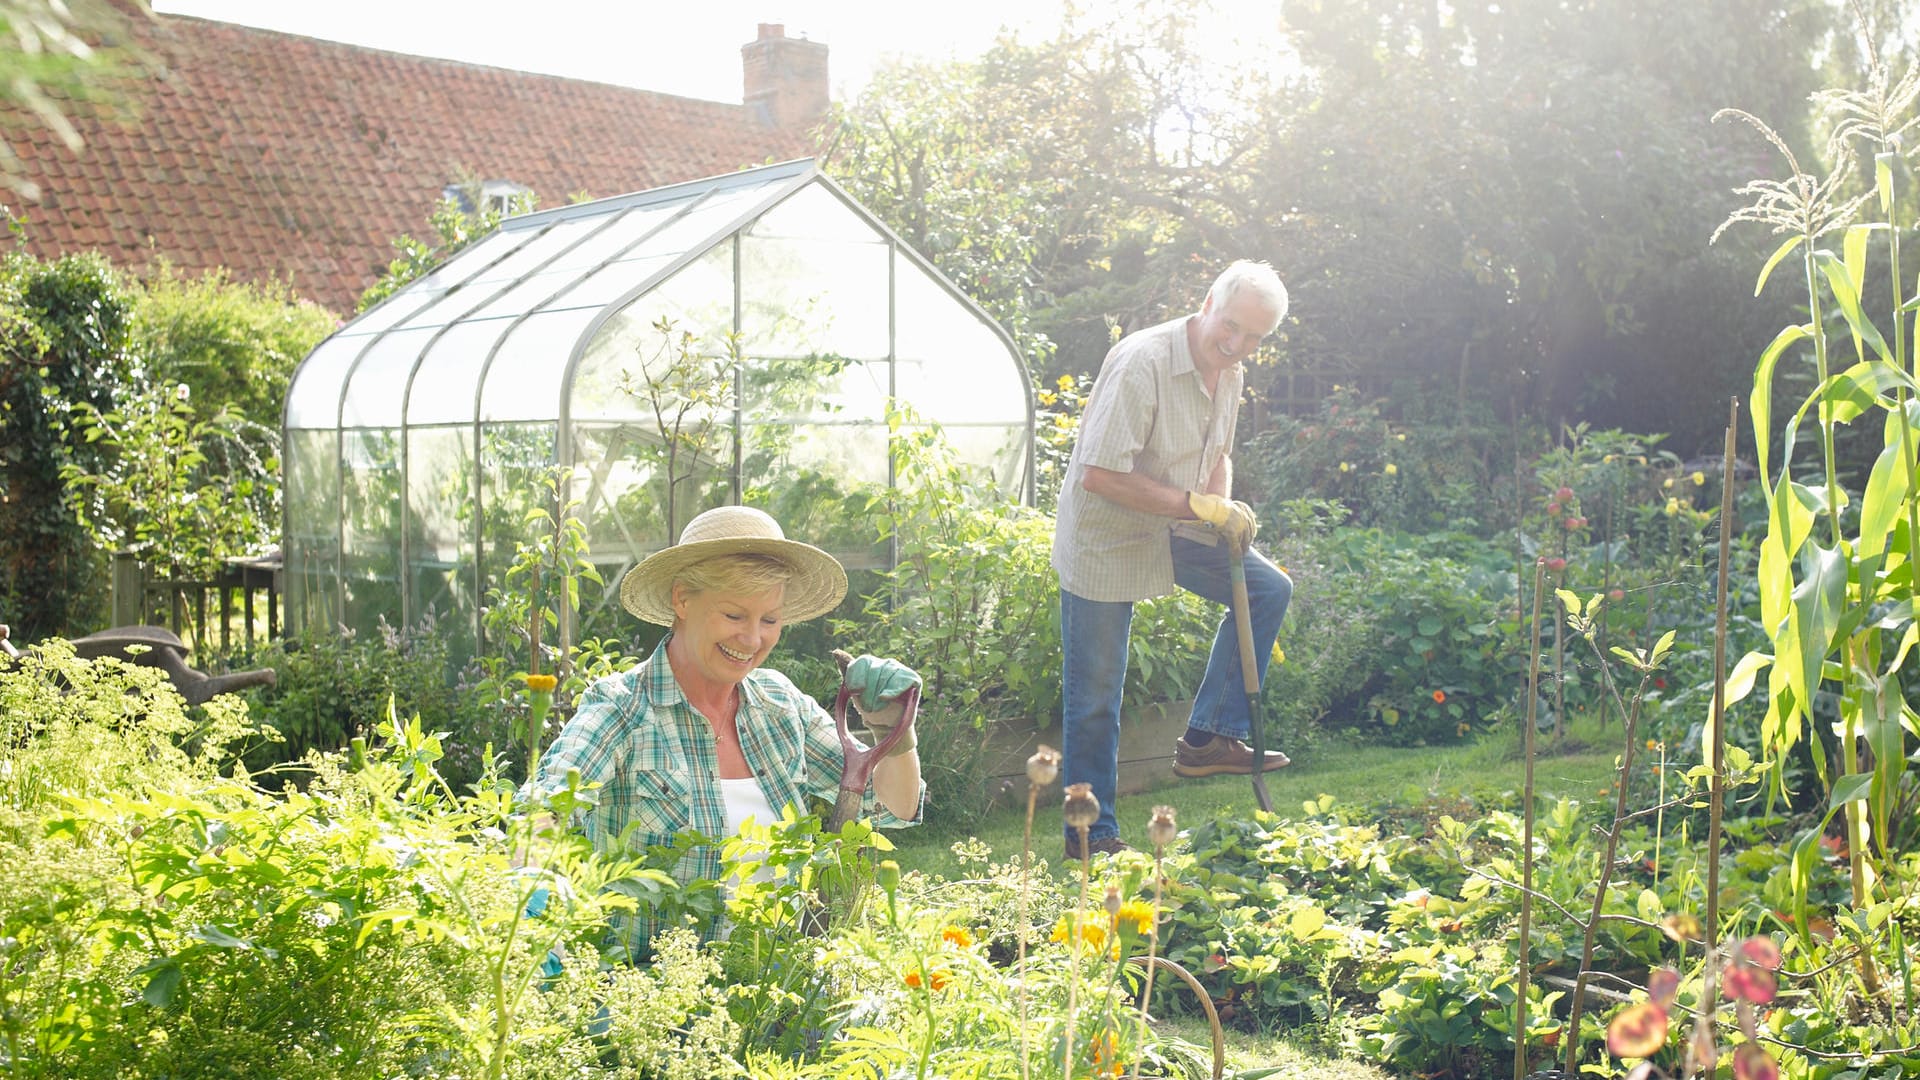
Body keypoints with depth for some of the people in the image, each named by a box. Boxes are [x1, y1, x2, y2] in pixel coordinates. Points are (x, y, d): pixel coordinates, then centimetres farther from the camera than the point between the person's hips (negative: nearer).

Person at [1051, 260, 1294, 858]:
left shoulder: (1228, 373, 2)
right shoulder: (1142, 362, -26)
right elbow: (1100, 475, -31)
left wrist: (1225, 508, -3)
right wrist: (1197, 505, -27)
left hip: (1173, 531, 8)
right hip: (1105, 538, -8)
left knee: (1270, 589, 2)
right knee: (1094, 697, 0)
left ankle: (1208, 737, 7)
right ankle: (1091, 834, 15)